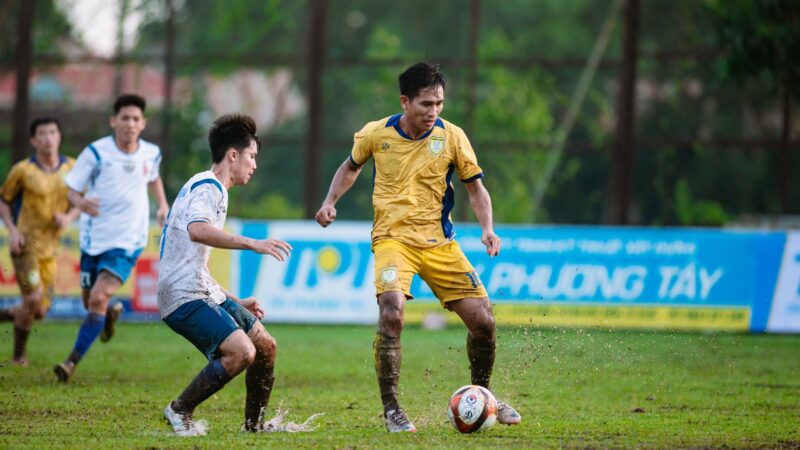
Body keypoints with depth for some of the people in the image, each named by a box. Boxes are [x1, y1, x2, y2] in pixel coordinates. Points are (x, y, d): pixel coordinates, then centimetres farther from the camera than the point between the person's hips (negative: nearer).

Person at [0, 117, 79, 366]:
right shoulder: (23, 170, -8)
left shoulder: (71, 168, 2)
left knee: (39, 312, 3)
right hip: (25, 245, -5)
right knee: (34, 300, -15)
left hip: (49, 249, 5)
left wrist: (69, 217, -9)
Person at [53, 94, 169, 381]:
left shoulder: (151, 154, -1)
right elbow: (72, 189, -9)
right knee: (90, 301, 13)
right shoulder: (96, 152, -11)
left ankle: (73, 361, -12)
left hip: (127, 241, -1)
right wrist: (81, 203, -32)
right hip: (94, 237, 1)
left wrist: (162, 204, 5)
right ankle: (110, 314, 51)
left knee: (98, 298, -18)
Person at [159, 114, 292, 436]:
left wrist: (235, 302, 30)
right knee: (241, 351, -24)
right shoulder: (208, 187, -10)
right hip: (185, 297, -11)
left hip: (204, 291, 11)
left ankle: (253, 425, 22)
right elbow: (197, 229, -34)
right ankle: (180, 411, -10)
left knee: (265, 346, 10)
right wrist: (252, 244, -32)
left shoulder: (210, 188, 23)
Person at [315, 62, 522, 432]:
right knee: (391, 310, -29)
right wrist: (330, 201, 2)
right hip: (393, 238, -2)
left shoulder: (451, 137, -4)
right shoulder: (376, 134, -4)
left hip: (439, 242, 2)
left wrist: (487, 228, -11)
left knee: (483, 321, -2)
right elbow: (351, 167, 17)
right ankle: (391, 410, -18)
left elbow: (475, 187, 5)